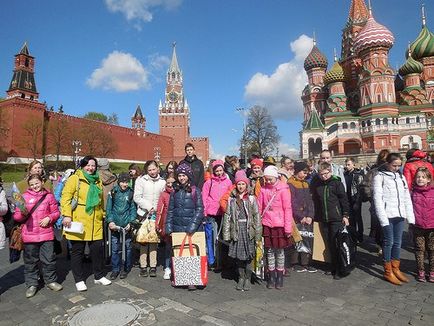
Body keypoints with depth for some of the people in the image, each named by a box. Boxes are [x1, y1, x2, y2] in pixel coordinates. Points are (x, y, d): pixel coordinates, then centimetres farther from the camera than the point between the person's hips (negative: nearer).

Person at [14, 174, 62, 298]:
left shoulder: (49, 196, 4)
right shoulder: (24, 196, 3)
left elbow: (56, 212, 7)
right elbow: (16, 216, 4)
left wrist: (49, 218, -11)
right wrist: (22, 214, -17)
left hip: (46, 233, 0)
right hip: (29, 234, 0)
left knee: (49, 259, 7)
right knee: (30, 261, 10)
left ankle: (51, 281, 23)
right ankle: (32, 284, 25)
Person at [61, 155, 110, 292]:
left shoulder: (98, 181, 14)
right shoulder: (74, 179, -4)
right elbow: (65, 197, -10)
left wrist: (102, 216, 19)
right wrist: (67, 215, -18)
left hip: (95, 222, 5)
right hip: (78, 221, -5)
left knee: (98, 248, 8)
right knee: (77, 251, 7)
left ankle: (99, 276, 25)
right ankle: (79, 280, 22)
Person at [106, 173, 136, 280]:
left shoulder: (131, 193, 2)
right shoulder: (113, 192, 2)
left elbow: (133, 209, 3)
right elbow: (109, 208, 3)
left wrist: (130, 222, -6)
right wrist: (110, 221, -9)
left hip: (127, 225, 0)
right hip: (115, 225, 0)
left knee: (127, 247, 7)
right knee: (115, 248, 5)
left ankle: (126, 268, 22)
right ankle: (115, 269, 19)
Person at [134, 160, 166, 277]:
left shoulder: (162, 182, 6)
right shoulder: (141, 180, 1)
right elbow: (137, 197, -5)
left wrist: (156, 208, -5)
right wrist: (149, 207, -10)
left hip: (156, 215, 1)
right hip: (144, 214, -1)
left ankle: (153, 266, 12)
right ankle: (143, 266, 10)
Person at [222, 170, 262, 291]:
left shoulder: (251, 199, 1)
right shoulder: (231, 199, 5)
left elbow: (257, 216, 0)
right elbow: (227, 216, 4)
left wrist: (258, 233, -5)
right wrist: (226, 234, -1)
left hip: (248, 230, -1)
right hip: (236, 230, 2)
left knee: (248, 256, 2)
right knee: (238, 256, 9)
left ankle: (248, 279, 20)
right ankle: (241, 278, 25)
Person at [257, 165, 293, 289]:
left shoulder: (283, 189, -8)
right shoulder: (263, 189, 1)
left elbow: (287, 208, -8)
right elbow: (259, 207, 6)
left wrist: (288, 227, -10)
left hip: (279, 225, -3)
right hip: (267, 224, 3)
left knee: (280, 251, 9)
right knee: (269, 251, 10)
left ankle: (280, 277, 24)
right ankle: (271, 277, 24)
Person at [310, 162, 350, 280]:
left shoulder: (336, 183, -6)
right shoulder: (316, 183, 6)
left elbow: (344, 199, -4)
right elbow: (315, 200, 12)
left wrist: (346, 215, -7)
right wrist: (316, 216, 12)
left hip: (336, 218, -4)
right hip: (324, 219, 4)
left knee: (337, 243, -1)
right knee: (330, 244, 10)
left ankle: (339, 269, 10)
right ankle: (333, 267, 22)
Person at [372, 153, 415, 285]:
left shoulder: (401, 177, 13)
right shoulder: (379, 177, -5)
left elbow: (407, 198, 13)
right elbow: (378, 199, -10)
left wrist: (410, 217, 7)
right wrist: (383, 219, -15)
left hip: (399, 215, 5)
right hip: (387, 215, -5)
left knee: (397, 242, 12)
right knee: (389, 242, 0)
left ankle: (396, 269, 26)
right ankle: (388, 272, 13)